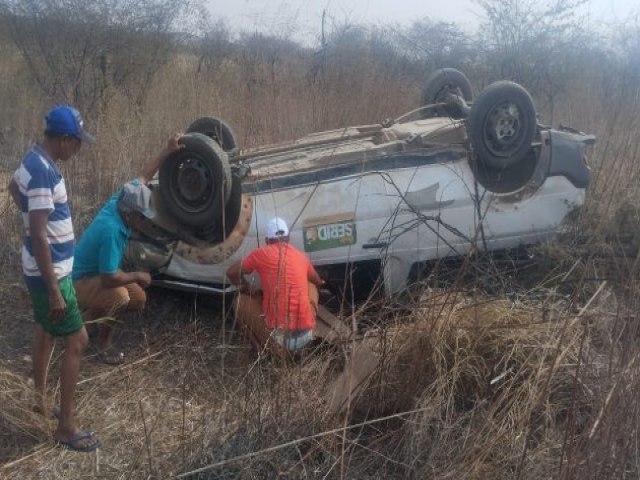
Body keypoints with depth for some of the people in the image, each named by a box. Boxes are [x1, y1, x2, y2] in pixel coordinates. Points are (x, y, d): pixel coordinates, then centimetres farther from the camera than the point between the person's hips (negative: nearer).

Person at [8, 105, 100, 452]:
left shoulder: (35, 161, 4)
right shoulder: (43, 174, -27)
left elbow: (13, 187, 28)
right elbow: (39, 237, -30)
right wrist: (54, 290, -28)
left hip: (45, 268, 10)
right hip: (49, 272, -10)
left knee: (45, 329, 23)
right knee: (77, 341, -5)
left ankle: (40, 396, 42)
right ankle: (66, 427, 4)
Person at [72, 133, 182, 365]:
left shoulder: (119, 202, -11)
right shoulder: (111, 229, -37)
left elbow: (143, 176, 3)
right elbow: (109, 278, -35)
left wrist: (168, 151, -1)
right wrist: (137, 276, -18)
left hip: (99, 273, 9)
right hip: (80, 281, -9)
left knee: (139, 299, 7)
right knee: (120, 297, -35)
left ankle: (96, 313, 26)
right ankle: (103, 342, -11)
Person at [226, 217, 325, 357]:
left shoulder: (262, 253, 2)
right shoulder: (301, 256, 14)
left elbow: (232, 272, 9)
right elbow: (318, 282, 33)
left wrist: (248, 289, 25)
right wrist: (320, 282, 56)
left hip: (278, 337, -3)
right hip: (306, 334, 3)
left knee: (240, 302, 20)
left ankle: (267, 350, 5)